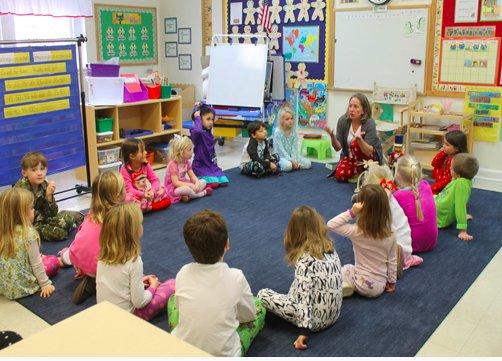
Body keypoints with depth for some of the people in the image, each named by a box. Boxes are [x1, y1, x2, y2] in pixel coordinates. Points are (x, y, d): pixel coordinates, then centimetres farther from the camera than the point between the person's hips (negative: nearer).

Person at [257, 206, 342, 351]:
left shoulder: (305, 259, -22)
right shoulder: (329, 247, -1)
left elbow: (305, 296, -25)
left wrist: (304, 331, -23)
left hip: (315, 318, -7)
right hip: (333, 314, 7)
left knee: (262, 294, 1)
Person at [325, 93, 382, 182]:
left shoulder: (369, 124, -24)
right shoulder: (343, 120, -15)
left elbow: (369, 152, -31)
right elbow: (338, 147, -14)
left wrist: (360, 139, -50)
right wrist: (332, 136, -35)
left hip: (372, 157, -4)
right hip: (350, 155, 4)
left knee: (355, 143, -32)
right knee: (340, 175, -21)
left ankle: (361, 173, -9)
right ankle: (357, 170, 12)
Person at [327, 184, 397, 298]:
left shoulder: (357, 232, -23)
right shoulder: (390, 236, -12)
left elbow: (331, 224, -17)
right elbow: (392, 261, -1)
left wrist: (351, 213, -24)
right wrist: (392, 282, 14)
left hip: (364, 285, -5)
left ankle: (344, 286, 2)